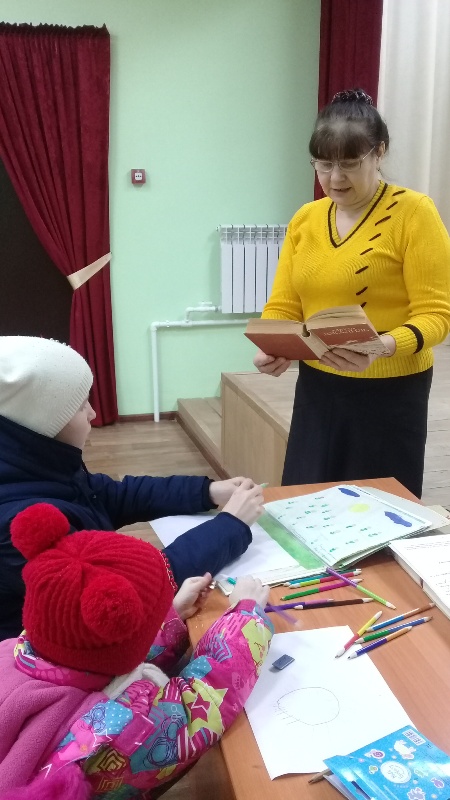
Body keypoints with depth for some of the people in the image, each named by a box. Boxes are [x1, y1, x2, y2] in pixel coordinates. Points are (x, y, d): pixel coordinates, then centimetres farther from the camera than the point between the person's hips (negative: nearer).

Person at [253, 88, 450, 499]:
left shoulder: (414, 212, -9)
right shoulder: (305, 219, 7)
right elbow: (283, 306, 4)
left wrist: (384, 347, -32)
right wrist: (272, 348, -17)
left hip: (389, 390, -4)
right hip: (316, 387, 5)